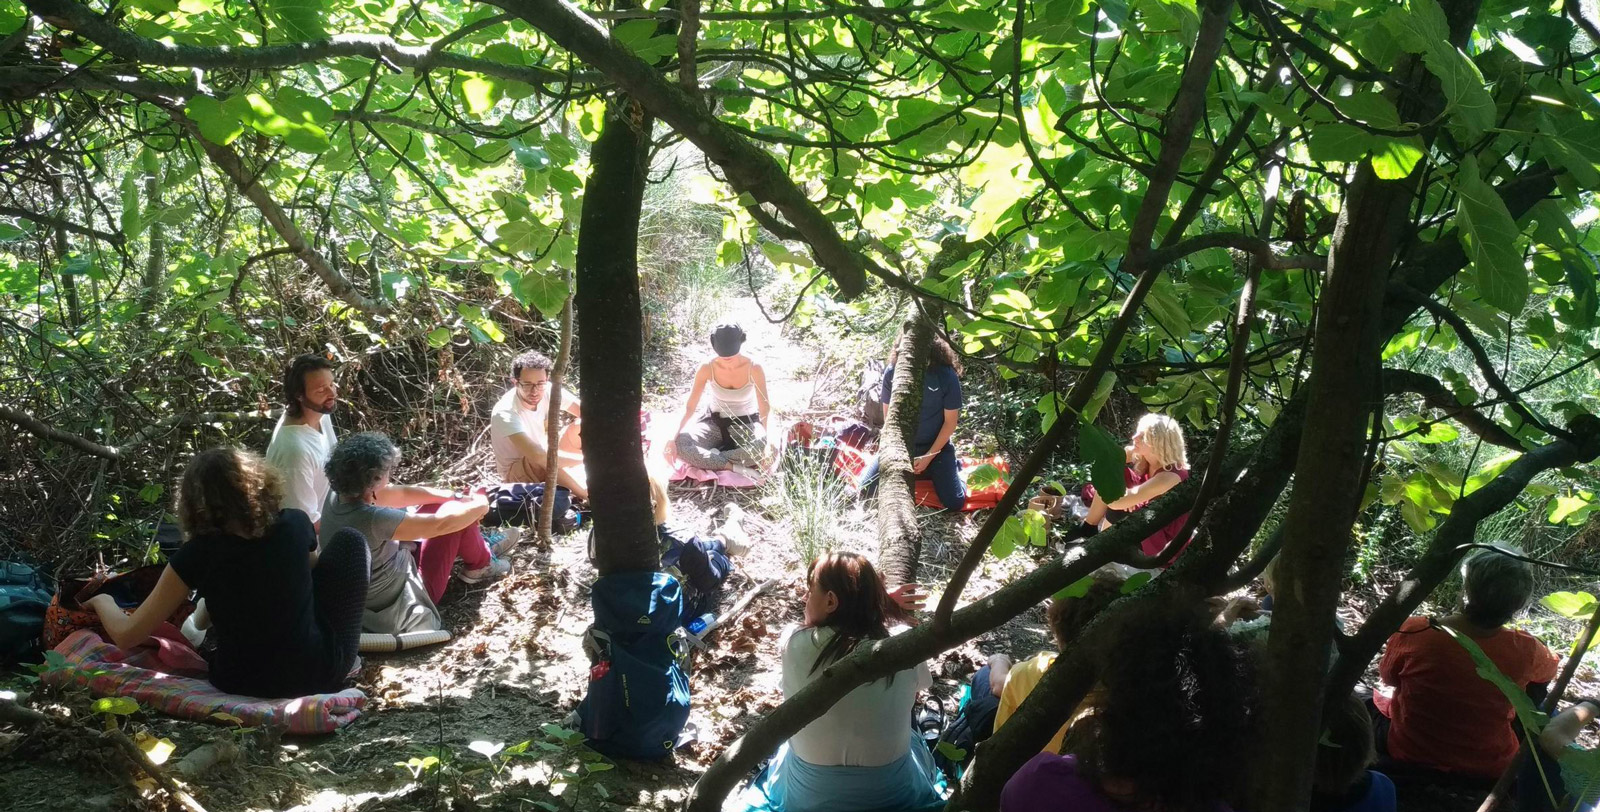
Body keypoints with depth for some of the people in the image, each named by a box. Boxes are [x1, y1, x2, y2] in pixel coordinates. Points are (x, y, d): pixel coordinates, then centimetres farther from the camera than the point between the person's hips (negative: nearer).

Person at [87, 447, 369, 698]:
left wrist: (103, 601, 14)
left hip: (243, 684, 1)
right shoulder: (296, 525, -9)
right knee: (348, 540, 15)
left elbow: (126, 636, -8)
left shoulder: (197, 554, -14)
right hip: (319, 674, -1)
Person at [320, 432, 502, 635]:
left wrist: (457, 497, 1)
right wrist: (480, 505, -9)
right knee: (455, 515, -5)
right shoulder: (370, 519, -37)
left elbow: (404, 493, 2)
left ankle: (477, 545, 37)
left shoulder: (336, 497, -11)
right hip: (400, 610, -8)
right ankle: (480, 566, 21)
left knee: (440, 504, 13)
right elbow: (441, 524, -27)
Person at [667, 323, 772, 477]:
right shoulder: (707, 369, -17)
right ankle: (735, 467, -30)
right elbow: (689, 406, -11)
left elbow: (765, 408, -15)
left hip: (746, 424, -1)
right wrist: (674, 439, -22)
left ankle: (710, 459, -22)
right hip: (714, 423, 1)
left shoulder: (754, 369, -20)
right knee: (680, 445, -30)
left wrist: (765, 439, -30)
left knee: (760, 446, -39)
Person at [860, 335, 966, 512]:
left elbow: (950, 422, -10)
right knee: (867, 489, -10)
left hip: (936, 445, -2)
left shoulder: (947, 376, -20)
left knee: (955, 503, -14)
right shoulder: (892, 372, -13)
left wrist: (928, 457, -11)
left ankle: (953, 466, 19)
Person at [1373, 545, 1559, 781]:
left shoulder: (1412, 633, -26)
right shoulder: (1525, 651, -21)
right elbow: (1550, 670, 6)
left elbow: (1387, 677, -3)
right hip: (1487, 769, 1)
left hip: (1407, 753, -1)